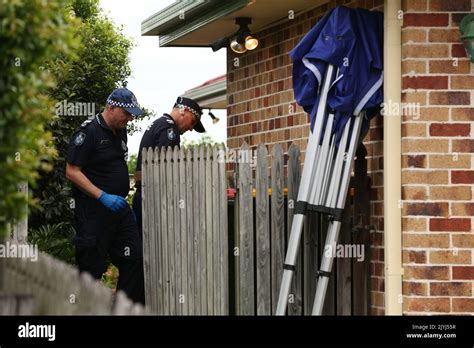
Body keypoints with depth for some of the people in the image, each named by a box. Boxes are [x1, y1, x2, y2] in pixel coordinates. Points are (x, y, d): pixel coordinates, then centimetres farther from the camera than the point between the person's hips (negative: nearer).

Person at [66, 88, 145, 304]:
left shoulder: (120, 132, 14)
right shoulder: (88, 132, -13)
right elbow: (72, 172, -17)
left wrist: (124, 199, 17)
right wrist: (103, 196, -22)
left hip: (119, 207, 8)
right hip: (93, 211, -8)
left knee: (134, 259, 4)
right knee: (92, 268, -3)